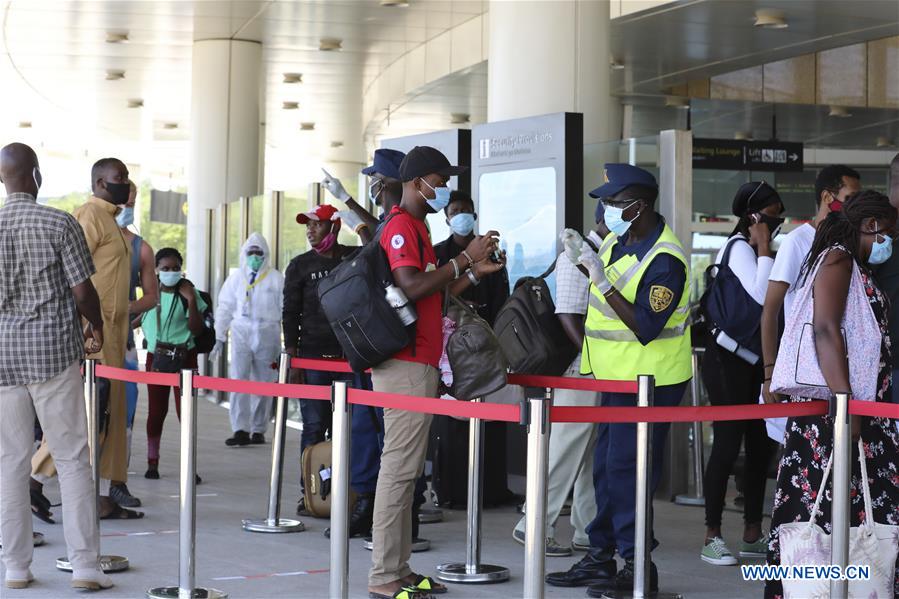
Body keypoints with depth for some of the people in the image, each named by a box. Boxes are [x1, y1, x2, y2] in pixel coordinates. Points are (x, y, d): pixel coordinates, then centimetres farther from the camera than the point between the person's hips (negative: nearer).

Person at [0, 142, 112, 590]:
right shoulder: (59, 223, -7)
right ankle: (84, 565, 2)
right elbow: (82, 291, -6)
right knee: (72, 458, 3)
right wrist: (97, 328, 12)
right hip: (54, 351, -3)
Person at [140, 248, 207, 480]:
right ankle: (152, 462, 18)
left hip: (184, 356, -3)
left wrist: (191, 300, -19)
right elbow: (139, 319, 17)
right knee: (156, 410, 8)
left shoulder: (187, 293, -6)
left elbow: (197, 329, -11)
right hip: (156, 356, 3)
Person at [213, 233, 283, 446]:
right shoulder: (236, 278, 10)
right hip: (241, 332, 1)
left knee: (264, 383, 5)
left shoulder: (276, 279, 4)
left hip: (267, 334, -1)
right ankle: (240, 430, -13)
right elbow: (225, 308, 14)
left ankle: (258, 430, 14)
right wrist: (219, 338, 10)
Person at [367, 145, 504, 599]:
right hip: (406, 365, -11)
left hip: (418, 364, 11)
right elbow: (411, 287, -23)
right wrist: (463, 258, -17)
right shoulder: (401, 226, -10)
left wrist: (475, 272, 16)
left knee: (405, 470, 11)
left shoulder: (416, 228, 22)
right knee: (399, 468, -10)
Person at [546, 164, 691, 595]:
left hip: (649, 380, -10)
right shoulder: (618, 240, 6)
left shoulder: (665, 260, -22)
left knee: (625, 470, -9)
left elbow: (645, 328, -28)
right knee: (606, 467, 15)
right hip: (618, 375, 10)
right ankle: (600, 557, 25)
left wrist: (605, 283, -30)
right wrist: (584, 259, 13)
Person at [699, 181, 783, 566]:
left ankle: (753, 534, 15)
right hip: (727, 357, -9)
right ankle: (712, 537, -5)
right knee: (728, 442, -10)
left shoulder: (753, 250, 16)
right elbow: (761, 295, -25)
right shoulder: (739, 247, -11)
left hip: (753, 357, 9)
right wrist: (764, 247, -17)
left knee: (760, 443, 8)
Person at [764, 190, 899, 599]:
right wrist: (845, 404, -25)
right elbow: (826, 330, -18)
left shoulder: (853, 266, 23)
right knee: (832, 509, -11)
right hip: (832, 408, -10)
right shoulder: (837, 258, -7)